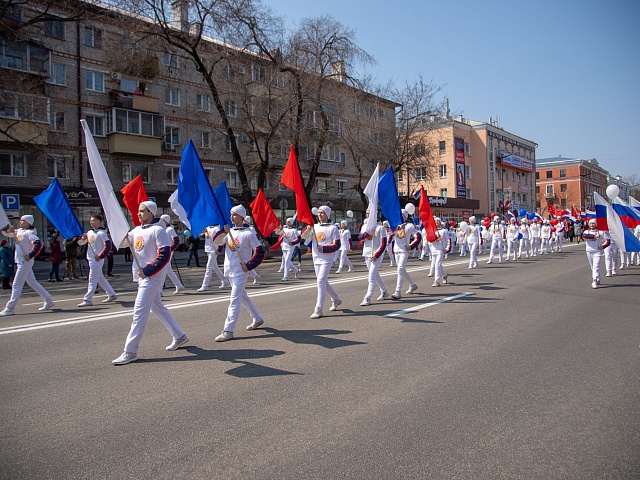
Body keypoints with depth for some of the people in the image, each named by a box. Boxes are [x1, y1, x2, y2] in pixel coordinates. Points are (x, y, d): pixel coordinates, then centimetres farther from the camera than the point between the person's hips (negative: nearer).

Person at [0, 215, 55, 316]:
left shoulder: (29, 233, -14)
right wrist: (9, 230, -2)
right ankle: (49, 301, 19)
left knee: (16, 285, -6)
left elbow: (38, 244, -27)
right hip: (20, 261, 9)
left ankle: (9, 308, -1)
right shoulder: (19, 231, 13)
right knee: (32, 283, 14)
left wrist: (30, 255, -25)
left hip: (25, 262, -9)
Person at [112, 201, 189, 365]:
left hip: (152, 277, -9)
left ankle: (130, 351, -1)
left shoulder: (158, 230, -12)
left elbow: (165, 255, -19)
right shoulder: (137, 230, 13)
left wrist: (147, 271, -23)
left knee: (139, 312, -7)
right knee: (158, 307, 17)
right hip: (142, 276, 9)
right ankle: (179, 336, 30)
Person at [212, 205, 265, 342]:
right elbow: (217, 242, -3)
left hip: (241, 271, -8)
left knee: (234, 299, -10)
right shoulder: (229, 232, 8)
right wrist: (223, 231, -19)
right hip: (230, 270, 8)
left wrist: (249, 265, -16)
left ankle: (228, 331, -8)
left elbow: (260, 251, -12)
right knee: (243, 296, 20)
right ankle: (258, 319, 36)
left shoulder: (248, 234, -10)